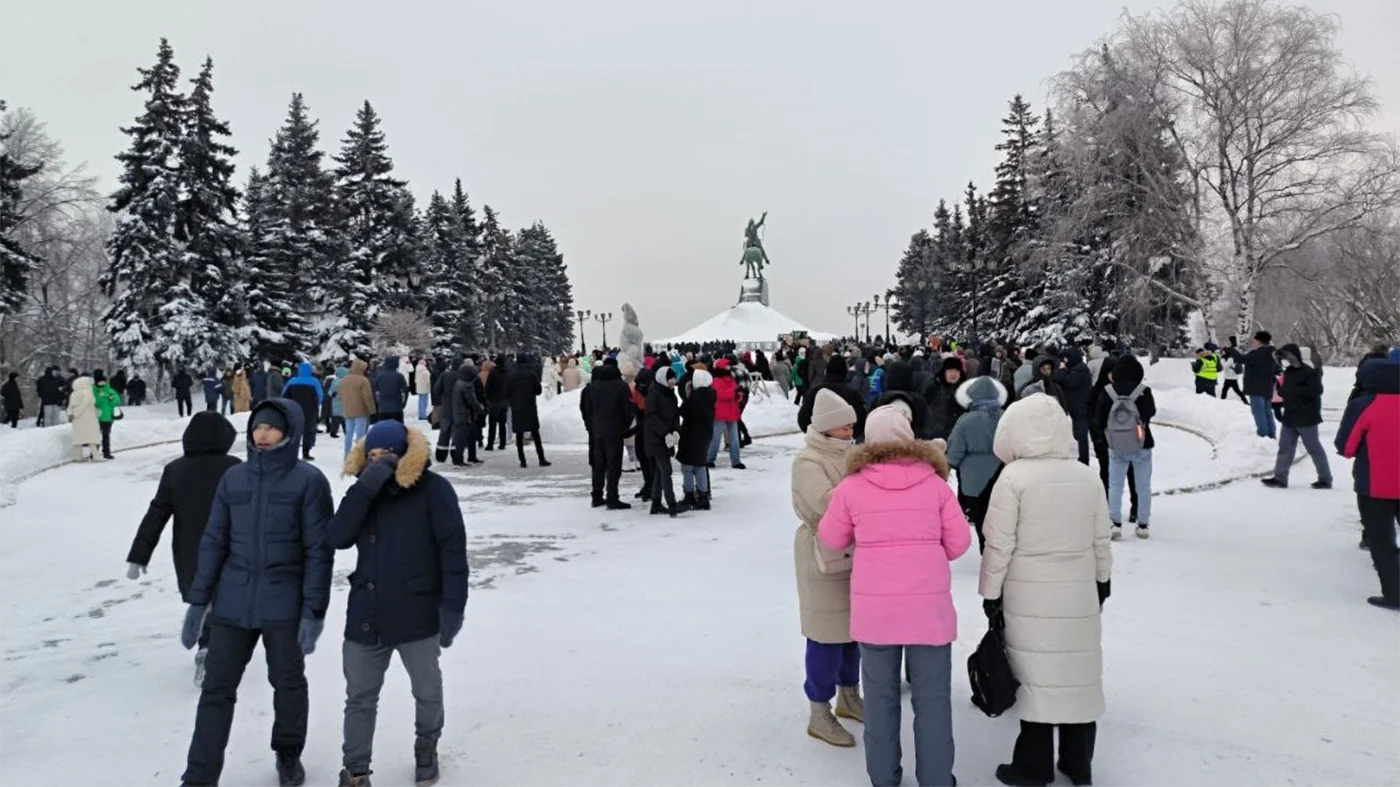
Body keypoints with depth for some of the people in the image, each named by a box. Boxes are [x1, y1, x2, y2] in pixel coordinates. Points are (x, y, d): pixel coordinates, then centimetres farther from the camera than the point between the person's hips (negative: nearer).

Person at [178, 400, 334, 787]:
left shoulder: (309, 481, -8)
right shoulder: (233, 478, 5)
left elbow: (319, 550, -8)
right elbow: (213, 541, 9)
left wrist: (313, 610, -12)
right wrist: (197, 600, 6)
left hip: (285, 603, -3)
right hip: (233, 601, 3)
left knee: (288, 683, 13)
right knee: (216, 687, 4)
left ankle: (289, 752, 35)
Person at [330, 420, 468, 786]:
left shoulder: (434, 490, -12)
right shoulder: (366, 489, 4)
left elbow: (453, 549, -13)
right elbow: (338, 537, -9)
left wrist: (453, 605, -18)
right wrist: (365, 487, -20)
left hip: (418, 613, -3)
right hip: (366, 612, 4)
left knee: (427, 692, 17)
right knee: (360, 697, 12)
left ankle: (426, 747, 43)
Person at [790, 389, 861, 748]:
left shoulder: (847, 453, 10)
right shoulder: (808, 461, -15)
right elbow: (827, 504, -28)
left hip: (854, 552, 8)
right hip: (824, 558, -8)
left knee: (853, 627, 18)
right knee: (828, 633, -2)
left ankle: (849, 696, 35)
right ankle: (819, 714, 11)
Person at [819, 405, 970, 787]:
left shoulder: (852, 486, -2)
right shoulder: (935, 482, -1)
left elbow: (831, 539, 9)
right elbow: (959, 542, 2)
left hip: (873, 606, 1)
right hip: (929, 604, 0)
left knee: (880, 693, 13)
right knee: (932, 696, 9)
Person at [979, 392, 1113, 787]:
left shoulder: (1013, 477, -13)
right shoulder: (1087, 476, 2)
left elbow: (1000, 544, -11)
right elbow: (1101, 539, 9)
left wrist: (991, 592, -2)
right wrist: (1101, 579, 23)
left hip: (1029, 596, -4)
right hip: (1080, 594, 4)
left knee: (1036, 676, 4)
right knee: (1078, 673, 13)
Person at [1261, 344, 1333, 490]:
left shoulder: (1309, 372, -13)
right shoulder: (1288, 372, 13)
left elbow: (1316, 390, -24)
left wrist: (1294, 390, -26)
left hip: (1306, 417, -8)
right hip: (1290, 417, 8)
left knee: (1314, 448, -1)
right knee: (1285, 447, 8)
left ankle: (1325, 479, 9)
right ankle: (1280, 477, 11)